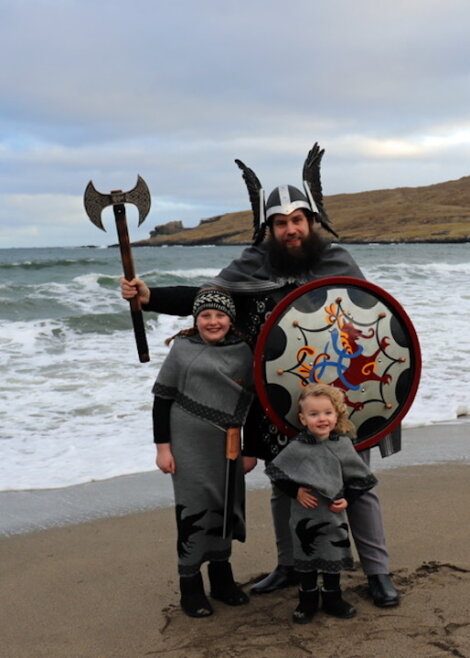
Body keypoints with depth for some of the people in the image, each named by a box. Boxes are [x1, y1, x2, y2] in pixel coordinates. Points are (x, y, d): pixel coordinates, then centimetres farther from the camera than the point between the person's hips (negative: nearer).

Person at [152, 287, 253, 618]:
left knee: (226, 509, 12)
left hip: (227, 445, 4)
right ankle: (190, 586, 15)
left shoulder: (243, 351, 4)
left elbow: (252, 401, 10)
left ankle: (222, 579, 30)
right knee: (194, 510, 0)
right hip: (189, 445, -3)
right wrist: (163, 446, -7)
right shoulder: (183, 349, -3)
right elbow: (162, 398, -3)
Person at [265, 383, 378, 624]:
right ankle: (307, 600, 26)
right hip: (305, 516, -1)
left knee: (334, 557, 13)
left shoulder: (343, 445, -6)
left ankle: (332, 598, 31)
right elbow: (277, 473, -4)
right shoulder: (296, 448, -12)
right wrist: (296, 491, -13)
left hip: (333, 515, 2)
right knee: (306, 557, 10)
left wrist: (347, 498, -7)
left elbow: (358, 477, 4)